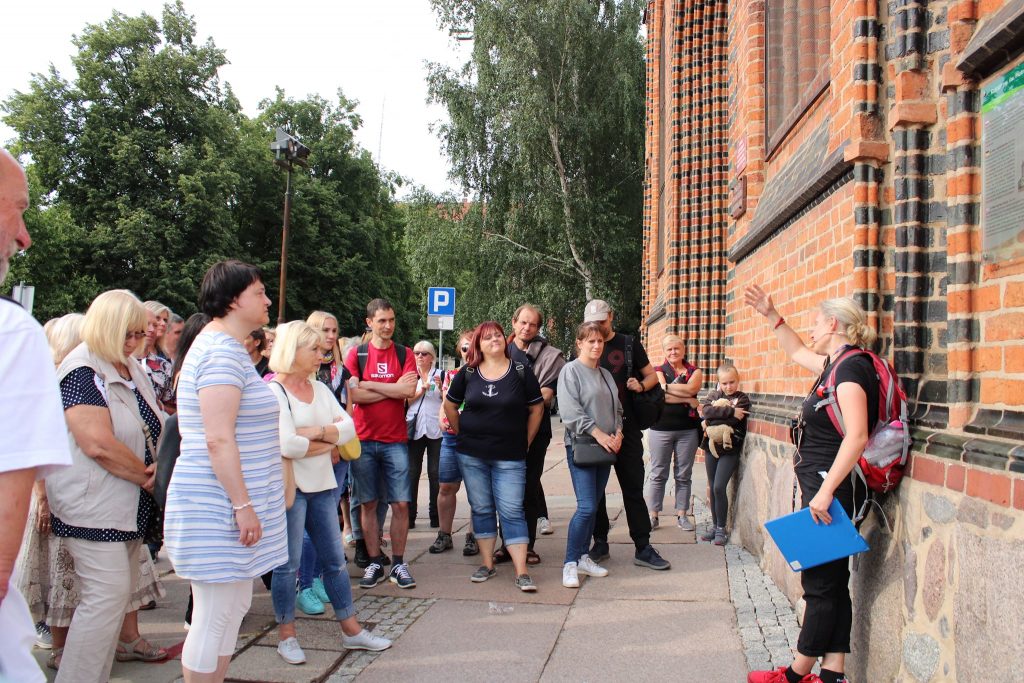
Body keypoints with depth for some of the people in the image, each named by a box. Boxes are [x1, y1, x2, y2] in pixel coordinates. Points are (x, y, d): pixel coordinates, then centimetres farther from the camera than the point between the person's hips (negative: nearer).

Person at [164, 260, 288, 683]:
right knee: (214, 617, -1)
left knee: (234, 609, 16)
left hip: (226, 505, 11)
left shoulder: (225, 347, 16)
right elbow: (218, 440, -23)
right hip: (221, 506, -11)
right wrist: (243, 504, -22)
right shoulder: (223, 351, -17)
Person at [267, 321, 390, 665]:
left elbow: (348, 428, 1)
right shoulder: (274, 391, -12)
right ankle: (286, 636, 19)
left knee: (335, 559, 11)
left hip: (322, 485, 7)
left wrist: (316, 432, -16)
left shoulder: (320, 389, 9)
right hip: (290, 487, -6)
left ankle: (351, 629, 20)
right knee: (288, 564, 4)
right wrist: (328, 444, -7)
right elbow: (287, 445, -22)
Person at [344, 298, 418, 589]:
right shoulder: (356, 354, 3)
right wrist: (394, 388, -9)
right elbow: (353, 395, -10)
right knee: (368, 504, 6)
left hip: (396, 441, 0)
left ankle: (399, 564, 11)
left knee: (401, 504, 0)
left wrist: (368, 384, -10)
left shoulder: (405, 354, 5)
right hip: (364, 440, 0)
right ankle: (375, 563, 16)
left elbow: (409, 391, -11)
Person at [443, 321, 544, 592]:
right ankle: (487, 563, 21)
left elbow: (536, 409, 3)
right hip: (472, 454, 2)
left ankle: (521, 572, -3)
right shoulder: (467, 373, 2)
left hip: (509, 457, -2)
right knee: (481, 508, 10)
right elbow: (450, 405, 14)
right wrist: (461, 434, 9)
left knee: (511, 511, -5)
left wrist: (525, 442, 2)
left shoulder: (521, 372, -2)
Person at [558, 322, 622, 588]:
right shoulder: (571, 370, -6)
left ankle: (583, 558, 19)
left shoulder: (606, 374, 17)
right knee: (587, 507, -14)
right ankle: (570, 564, -4)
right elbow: (569, 411, -15)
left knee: (594, 505, 10)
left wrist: (618, 432, 2)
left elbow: (616, 408, 20)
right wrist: (598, 433, -18)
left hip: (606, 447, 7)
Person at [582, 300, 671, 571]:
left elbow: (652, 375, 11)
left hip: (626, 428, -1)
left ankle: (643, 548, 5)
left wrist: (640, 385, -11)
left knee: (633, 488, 1)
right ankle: (600, 543, 20)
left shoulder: (629, 344, 5)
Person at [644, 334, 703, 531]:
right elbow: (660, 396, -13)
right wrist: (687, 400, -14)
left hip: (688, 430, 1)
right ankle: (653, 515, 9)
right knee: (658, 474, 2)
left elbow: (691, 388, -14)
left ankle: (682, 515, 15)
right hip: (661, 428, -1)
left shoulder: (695, 372, 9)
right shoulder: (659, 371, 5)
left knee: (683, 475, 7)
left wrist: (666, 387, -11)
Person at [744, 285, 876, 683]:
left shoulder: (851, 367, -15)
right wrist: (769, 314, 32)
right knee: (832, 583, 11)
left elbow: (857, 436, -26)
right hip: (822, 487, 10)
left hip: (831, 488, -10)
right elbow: (797, 352, 35)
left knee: (820, 584, 0)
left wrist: (825, 491, -28)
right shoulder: (836, 364, 13)